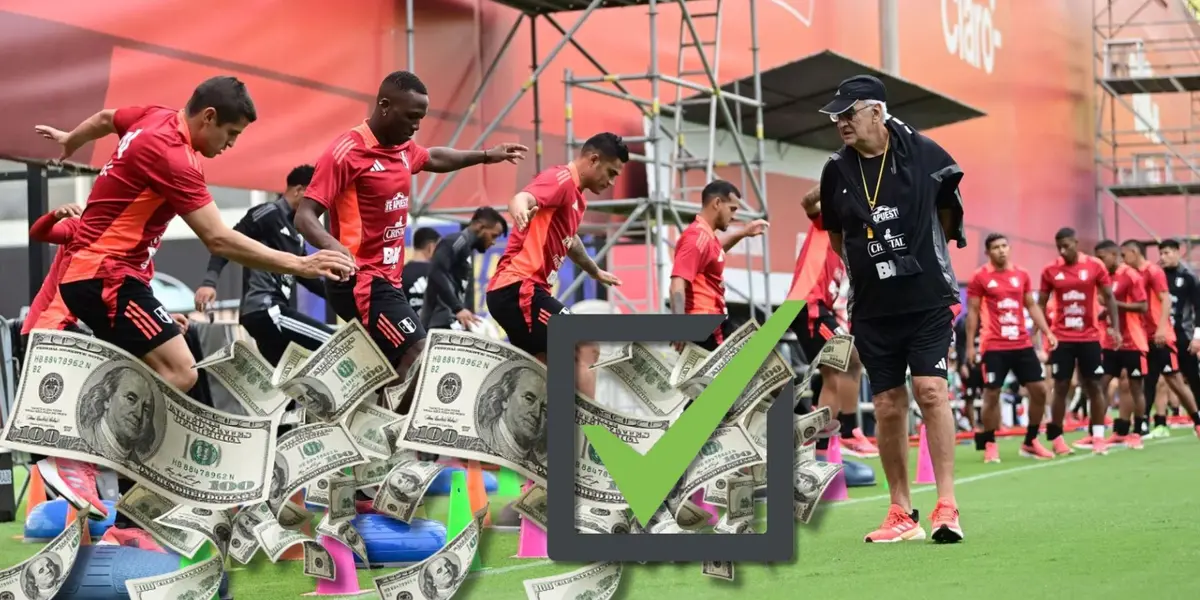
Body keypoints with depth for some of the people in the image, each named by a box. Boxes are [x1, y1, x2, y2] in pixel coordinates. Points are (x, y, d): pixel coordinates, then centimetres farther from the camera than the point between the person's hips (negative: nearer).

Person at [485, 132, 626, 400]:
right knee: (586, 349, -14)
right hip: (519, 288, -11)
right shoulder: (561, 178, -9)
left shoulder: (575, 195, 21)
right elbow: (522, 198, -30)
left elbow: (568, 241, 41)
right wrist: (520, 209, -54)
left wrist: (596, 272, 57)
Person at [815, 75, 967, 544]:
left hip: (928, 298, -3)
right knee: (887, 406, 3)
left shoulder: (923, 153, -6)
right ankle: (902, 514, 12)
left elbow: (951, 215, 10)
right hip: (873, 307, 3)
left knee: (930, 389, -14)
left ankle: (946, 505, -13)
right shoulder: (836, 171, 1)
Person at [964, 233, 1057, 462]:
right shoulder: (980, 277, -4)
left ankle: (1030, 443, 16)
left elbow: (1032, 306, 15)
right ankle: (990, 445, 10)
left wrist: (1047, 332, 4)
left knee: (1039, 389, 3)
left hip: (1022, 344, 5)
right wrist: (970, 345, -5)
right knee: (991, 394, -3)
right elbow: (973, 312, -1)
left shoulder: (1022, 274, 8)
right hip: (994, 347, -5)